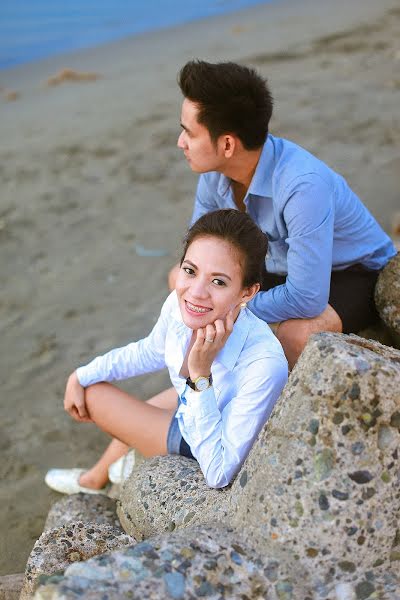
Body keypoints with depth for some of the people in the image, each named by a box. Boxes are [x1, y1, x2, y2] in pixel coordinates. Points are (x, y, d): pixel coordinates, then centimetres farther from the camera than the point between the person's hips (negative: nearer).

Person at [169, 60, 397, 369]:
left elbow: (307, 299, -38)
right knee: (181, 277, 3)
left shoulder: (303, 186, -38)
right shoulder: (215, 170, -15)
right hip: (282, 268, 7)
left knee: (296, 333, -37)